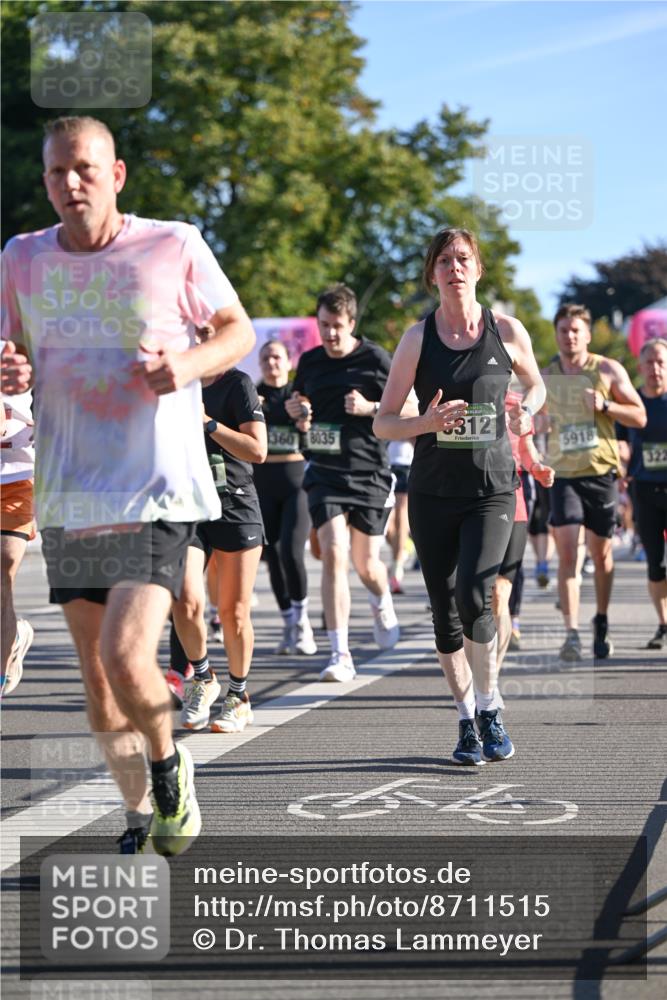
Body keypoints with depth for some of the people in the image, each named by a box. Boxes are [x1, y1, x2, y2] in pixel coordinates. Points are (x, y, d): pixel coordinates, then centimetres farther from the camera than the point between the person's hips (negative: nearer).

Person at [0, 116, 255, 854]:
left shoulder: (174, 247, -5)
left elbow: (238, 330, 6)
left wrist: (189, 363, -15)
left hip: (156, 490, -4)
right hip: (66, 495, 4)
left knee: (125, 657, -17)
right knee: (95, 672, 9)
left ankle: (170, 765, 13)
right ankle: (141, 813, 26)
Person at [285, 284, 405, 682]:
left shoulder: (376, 359, -5)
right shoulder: (309, 362, 8)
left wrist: (370, 408, -17)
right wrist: (297, 412, -1)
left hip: (369, 474, -2)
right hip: (325, 473, 2)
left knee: (366, 564, 7)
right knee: (333, 554, -14)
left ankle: (383, 605, 45)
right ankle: (341, 656, -13)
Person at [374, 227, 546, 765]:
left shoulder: (507, 331, 0)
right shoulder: (418, 338, -1)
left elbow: (535, 384, 20)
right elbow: (382, 423, 1)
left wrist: (527, 412, -1)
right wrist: (425, 423, -18)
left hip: (492, 488, -1)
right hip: (433, 493, 2)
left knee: (474, 598, -19)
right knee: (446, 614, 4)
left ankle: (492, 711, 0)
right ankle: (468, 721, 19)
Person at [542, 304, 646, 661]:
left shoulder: (608, 370, 1)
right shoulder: (544, 377, 7)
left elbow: (640, 417, -1)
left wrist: (604, 406, -16)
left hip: (600, 472, 0)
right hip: (562, 475, 0)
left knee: (601, 553, 10)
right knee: (567, 553, -14)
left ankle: (602, 623, 30)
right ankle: (571, 632, -18)